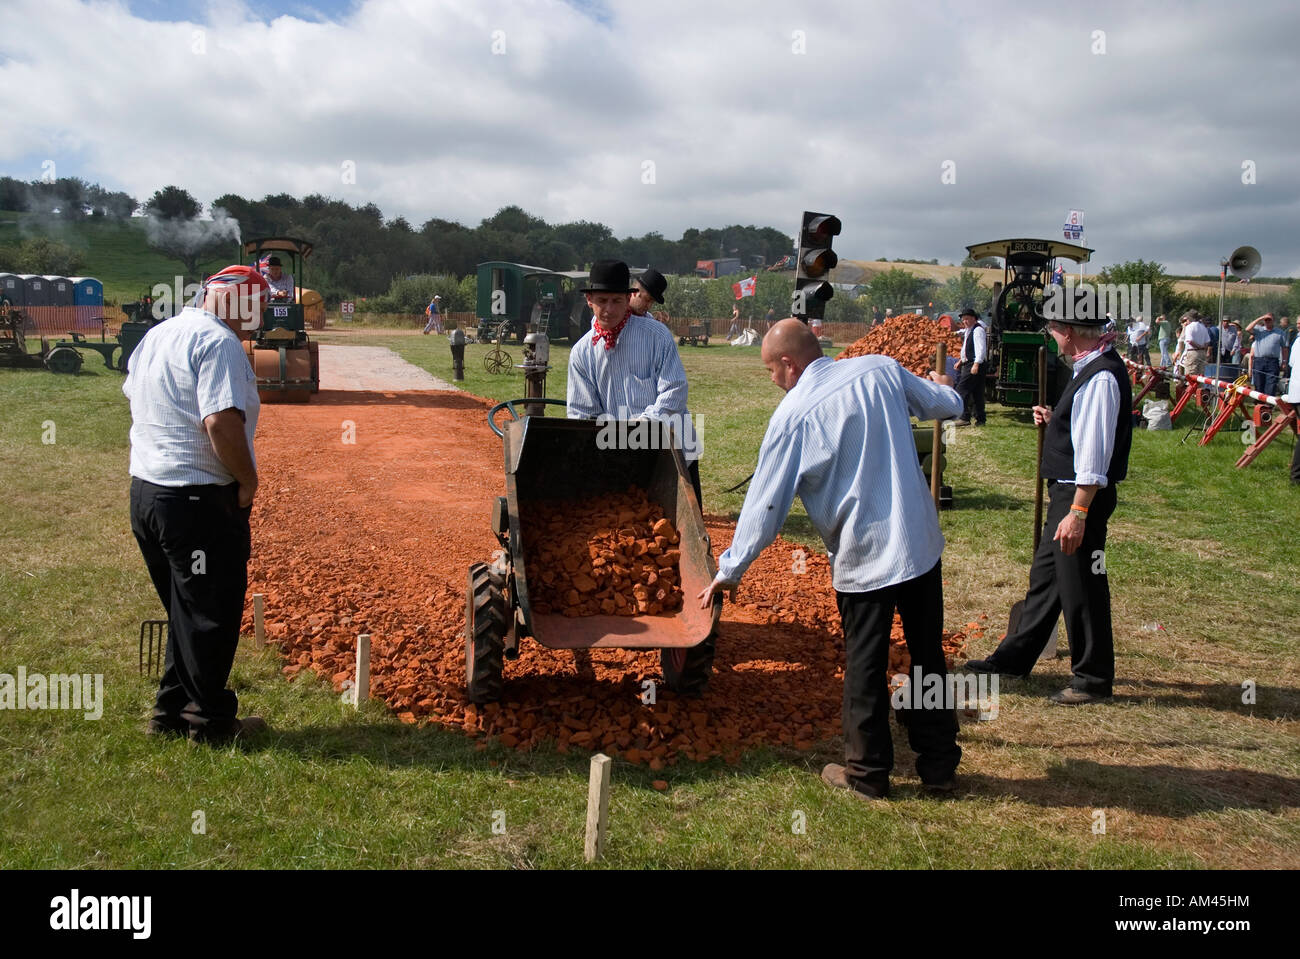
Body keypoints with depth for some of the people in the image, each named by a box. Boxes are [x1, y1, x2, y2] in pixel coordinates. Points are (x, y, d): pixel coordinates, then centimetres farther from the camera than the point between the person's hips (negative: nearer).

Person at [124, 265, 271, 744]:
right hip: (199, 498, -9)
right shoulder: (219, 343, -17)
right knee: (211, 612, 4)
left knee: (185, 608, 21)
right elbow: (221, 421, -28)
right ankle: (210, 722, 14)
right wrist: (248, 480, -15)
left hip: (145, 489, 9)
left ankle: (170, 712, 29)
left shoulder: (157, 335, 14)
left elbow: (134, 396, 25)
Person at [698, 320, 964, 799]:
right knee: (928, 656, 16)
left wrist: (730, 570, 3)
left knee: (865, 668, 10)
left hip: (863, 557, -5)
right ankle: (939, 766, 28)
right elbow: (946, 406, 13)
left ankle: (867, 773, 23)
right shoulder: (882, 369, 0)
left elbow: (765, 503, -7)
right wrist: (942, 385, 39)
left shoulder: (792, 416, -10)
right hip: (922, 542, 5)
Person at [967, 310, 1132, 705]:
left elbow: (1095, 451, -26)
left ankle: (1093, 679, 16)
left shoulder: (1101, 376, -22)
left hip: (1082, 496, -11)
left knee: (1080, 587, 1)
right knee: (1045, 575, 19)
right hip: (1068, 492, 11)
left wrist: (1077, 513, -27)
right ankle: (1014, 657, 32)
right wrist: (1055, 420, 15)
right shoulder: (1092, 367, 9)